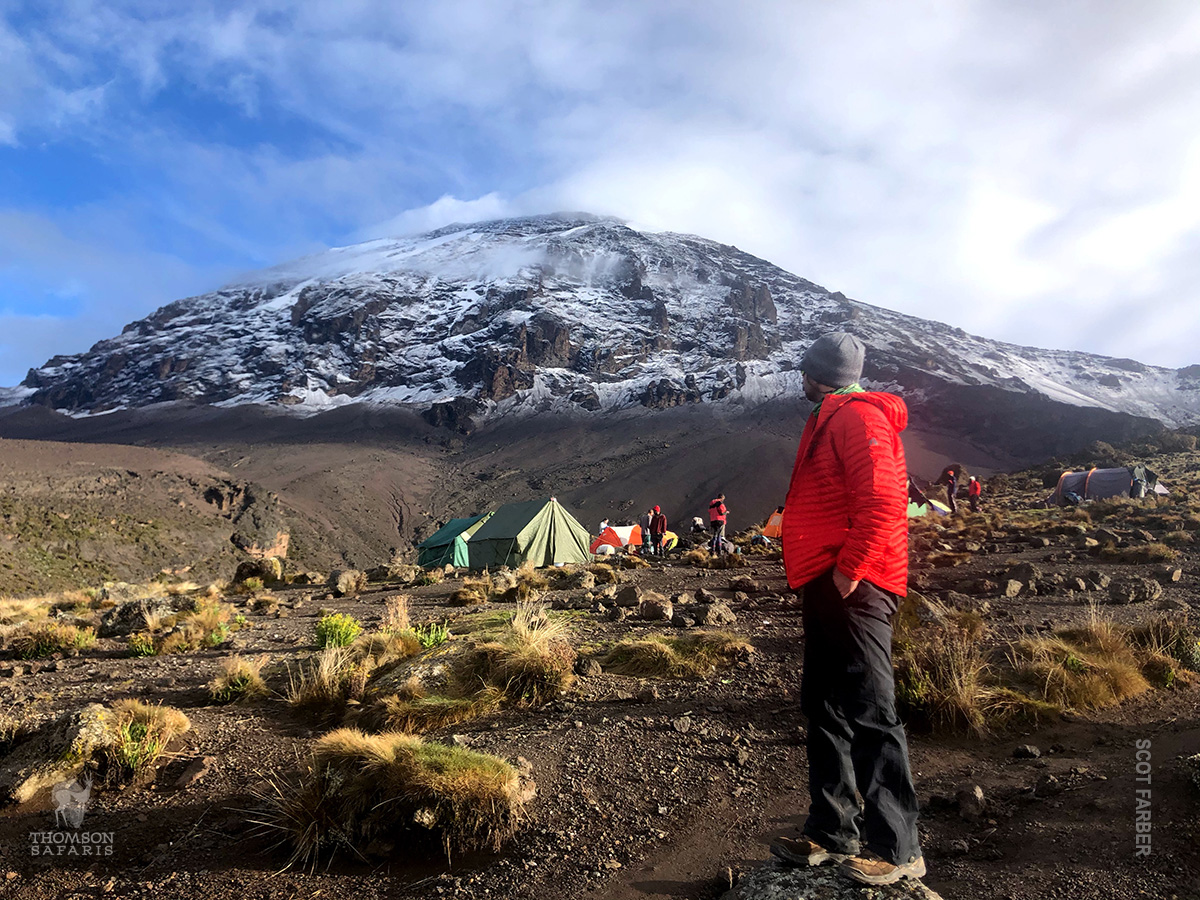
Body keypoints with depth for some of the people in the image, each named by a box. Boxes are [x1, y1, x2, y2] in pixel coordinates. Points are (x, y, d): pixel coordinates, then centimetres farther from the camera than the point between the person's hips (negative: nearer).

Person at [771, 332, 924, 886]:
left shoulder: (858, 417, -11)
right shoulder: (831, 420, 22)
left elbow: (880, 501, -23)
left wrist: (849, 568, -22)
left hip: (852, 586, -11)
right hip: (828, 585, 11)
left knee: (869, 711, -5)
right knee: (824, 709, 14)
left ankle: (895, 848, 7)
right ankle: (832, 833, 25)